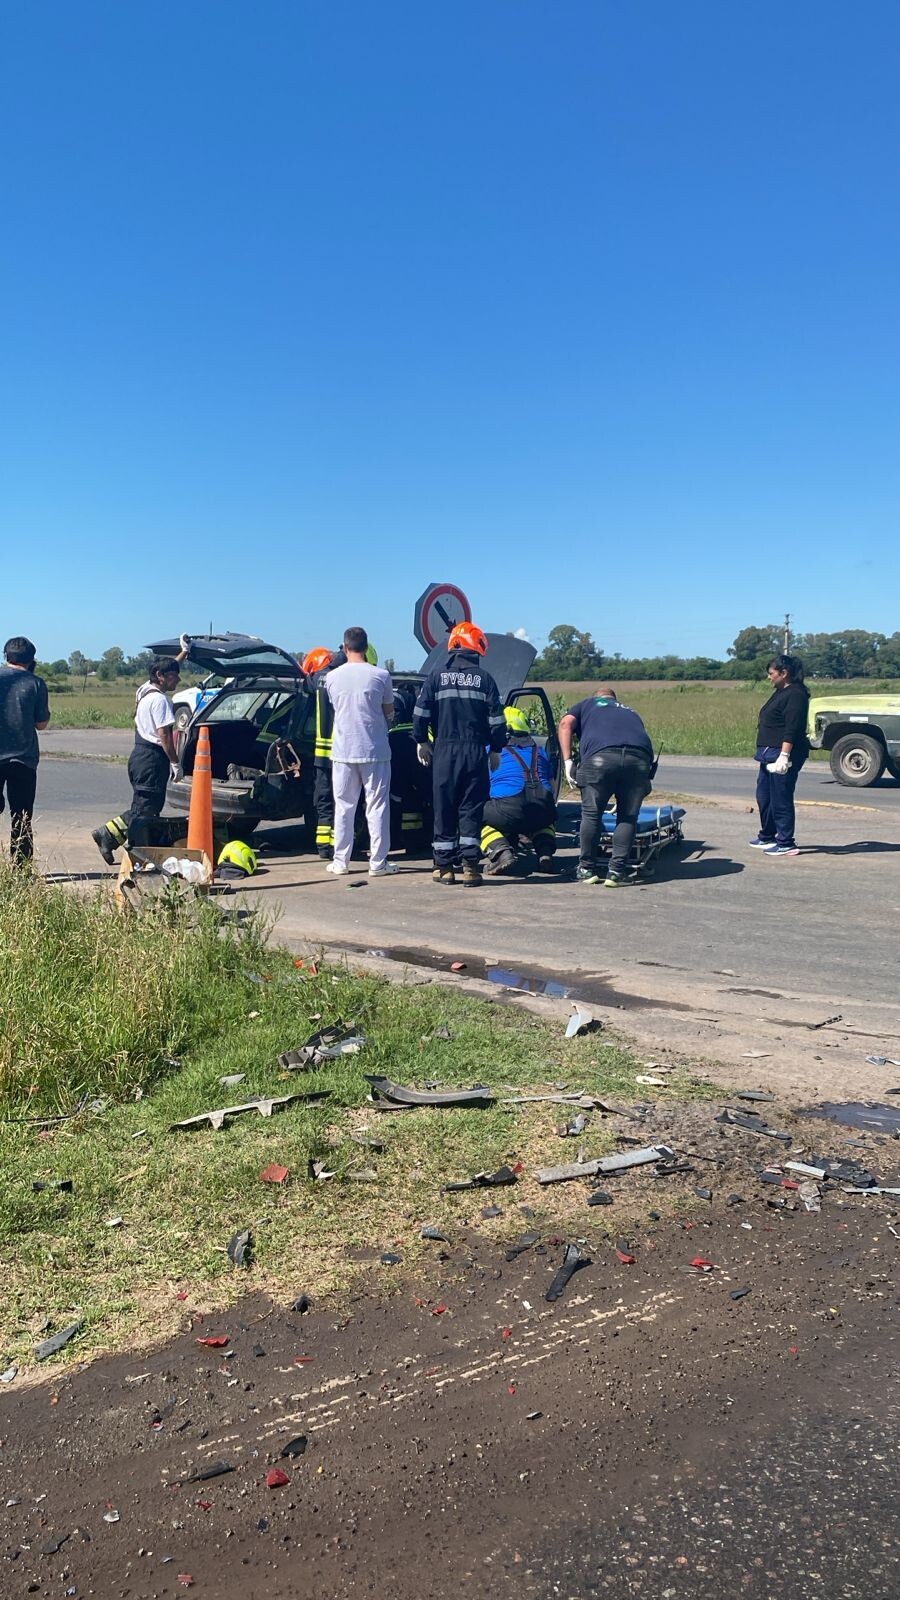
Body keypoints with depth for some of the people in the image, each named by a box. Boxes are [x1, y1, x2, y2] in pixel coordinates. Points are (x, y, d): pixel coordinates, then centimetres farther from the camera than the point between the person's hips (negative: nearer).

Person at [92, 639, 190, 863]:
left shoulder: (146, 690, 14)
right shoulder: (159, 699, -15)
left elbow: (169, 668, 32)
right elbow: (164, 734, -19)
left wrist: (184, 651, 34)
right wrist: (175, 762, -14)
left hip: (140, 755, 10)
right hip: (152, 758, -10)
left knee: (142, 807, 17)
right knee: (145, 809, -6)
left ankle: (108, 834, 17)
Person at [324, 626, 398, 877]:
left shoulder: (332, 677, -1)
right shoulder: (380, 675, -8)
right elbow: (389, 711, 3)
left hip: (343, 751, 2)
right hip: (375, 750, -2)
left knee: (344, 806, 10)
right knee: (377, 806, 4)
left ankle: (340, 861, 13)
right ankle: (378, 862, 5)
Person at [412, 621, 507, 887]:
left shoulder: (437, 674, 2)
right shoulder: (484, 677, 2)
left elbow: (421, 712, 0)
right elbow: (496, 719, 1)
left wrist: (421, 741, 12)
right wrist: (496, 750, 12)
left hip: (445, 750, 0)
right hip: (475, 751, 0)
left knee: (444, 809, 7)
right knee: (471, 810, 4)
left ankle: (444, 867, 9)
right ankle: (470, 867, 1)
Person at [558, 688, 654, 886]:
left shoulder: (587, 703, 32)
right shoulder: (630, 712, 40)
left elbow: (566, 724, 12)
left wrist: (567, 760, 6)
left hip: (600, 754, -2)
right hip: (640, 757, 3)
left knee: (591, 814, 10)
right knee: (628, 816, 13)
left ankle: (587, 869, 18)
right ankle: (617, 871, 12)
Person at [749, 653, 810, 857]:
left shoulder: (795, 694, -14)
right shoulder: (780, 693, 17)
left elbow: (792, 729, -22)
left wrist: (784, 755, -27)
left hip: (783, 755, -11)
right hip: (769, 754, 11)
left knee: (781, 800, -6)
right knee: (764, 796, 18)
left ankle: (786, 844, 0)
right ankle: (767, 837, 30)